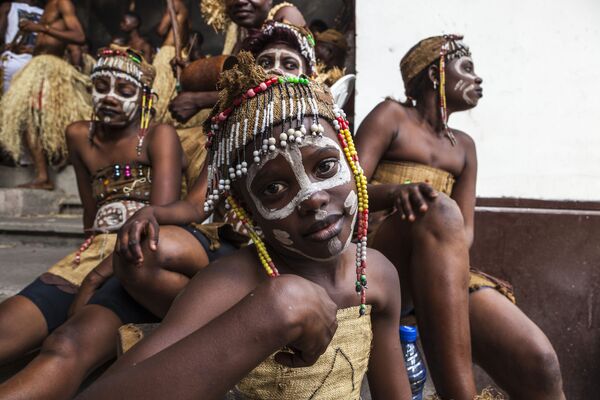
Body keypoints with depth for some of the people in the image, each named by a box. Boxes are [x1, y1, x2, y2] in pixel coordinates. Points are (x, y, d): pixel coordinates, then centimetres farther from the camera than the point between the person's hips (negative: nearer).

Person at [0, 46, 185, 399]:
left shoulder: (160, 136, 1)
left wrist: (94, 279, -15)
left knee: (68, 348, -36)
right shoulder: (79, 136, 19)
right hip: (95, 253, 6)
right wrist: (91, 263, 11)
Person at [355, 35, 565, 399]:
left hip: (437, 268, 4)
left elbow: (465, 229, 9)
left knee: (537, 360, -21)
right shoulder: (391, 116, 6)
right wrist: (397, 191, -29)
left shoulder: (463, 146, 20)